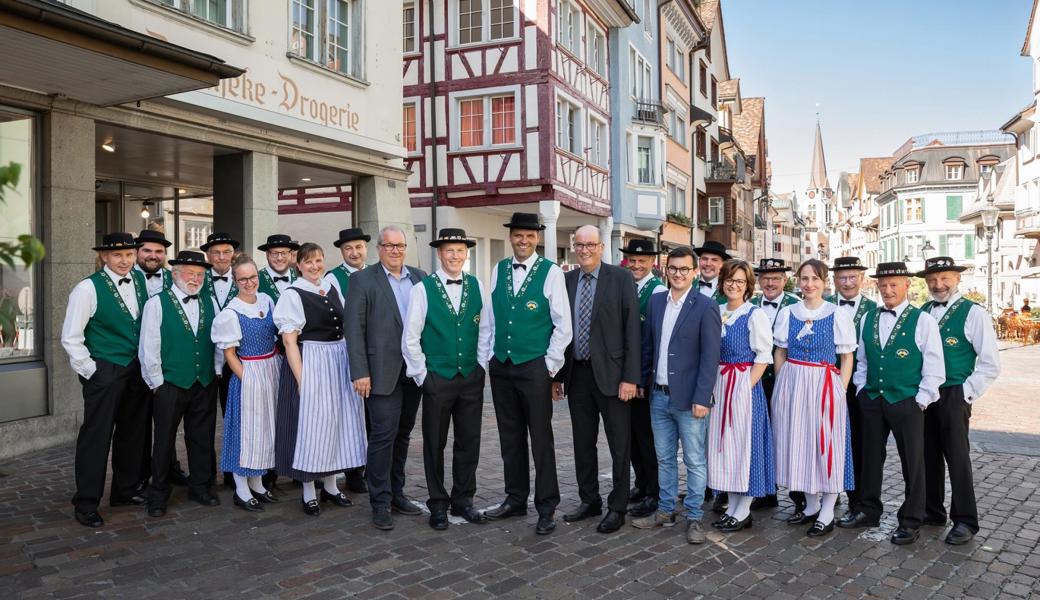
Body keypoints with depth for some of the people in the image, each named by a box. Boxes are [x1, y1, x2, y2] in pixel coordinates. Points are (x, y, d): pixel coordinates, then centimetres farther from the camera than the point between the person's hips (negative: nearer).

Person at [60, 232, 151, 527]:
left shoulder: (140, 280, 4)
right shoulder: (88, 288, -11)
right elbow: (70, 338, -9)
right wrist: (91, 371, -9)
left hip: (137, 369, 6)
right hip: (104, 371, -6)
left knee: (132, 432, 14)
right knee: (96, 435, -2)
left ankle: (125, 490, 29)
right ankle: (86, 503, 10)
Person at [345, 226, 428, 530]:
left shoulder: (420, 277, 10)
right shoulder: (363, 280, -3)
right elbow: (354, 329, -7)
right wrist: (360, 372, -13)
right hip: (383, 371, -5)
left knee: (402, 434, 13)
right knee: (384, 434, -4)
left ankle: (396, 493, 24)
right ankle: (380, 503, 7)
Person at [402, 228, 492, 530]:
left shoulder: (477, 287, 3)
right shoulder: (423, 289, -7)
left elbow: (485, 330, 9)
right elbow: (410, 338, -5)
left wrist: (482, 365, 4)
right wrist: (422, 375, -5)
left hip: (472, 377, 3)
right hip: (437, 378, -3)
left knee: (469, 442, 10)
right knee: (435, 444, 8)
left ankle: (463, 500, 26)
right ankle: (438, 504, 23)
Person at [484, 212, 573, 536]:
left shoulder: (551, 272, -7)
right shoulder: (499, 270, 7)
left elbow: (563, 324, -6)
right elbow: (491, 318, 12)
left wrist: (550, 365, -7)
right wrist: (490, 358, 9)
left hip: (534, 367, -5)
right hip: (501, 366, 5)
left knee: (541, 439, 2)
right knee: (510, 437, 14)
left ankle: (547, 508, 14)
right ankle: (515, 499, 28)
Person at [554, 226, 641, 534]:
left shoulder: (619, 278, -5)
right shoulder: (566, 280, 7)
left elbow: (631, 329, -8)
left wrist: (630, 377, -13)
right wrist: (557, 375, 8)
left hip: (610, 373, -4)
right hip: (577, 374, 4)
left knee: (619, 445, 5)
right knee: (583, 443, 14)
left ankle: (617, 508, 18)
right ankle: (589, 501, 29)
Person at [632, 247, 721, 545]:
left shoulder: (706, 306, -9)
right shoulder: (656, 301, 8)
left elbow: (710, 357, -12)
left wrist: (702, 398, -16)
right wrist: (642, 381, 10)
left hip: (689, 398, -5)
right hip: (659, 396, 5)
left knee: (695, 461, 5)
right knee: (664, 458, 16)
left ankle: (694, 518, 16)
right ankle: (665, 511, 28)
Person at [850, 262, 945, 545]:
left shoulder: (922, 320, -7)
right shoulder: (868, 319, 7)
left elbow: (934, 369, -7)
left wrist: (920, 402, -10)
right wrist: (862, 390, 8)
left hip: (907, 403, -4)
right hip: (871, 401, 4)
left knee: (912, 462, 5)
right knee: (871, 457, 14)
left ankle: (911, 521, 18)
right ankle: (869, 510, 28)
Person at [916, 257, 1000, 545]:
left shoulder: (973, 313, -7)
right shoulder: (922, 313, 8)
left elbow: (990, 364, -8)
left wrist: (966, 393, -10)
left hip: (953, 396, -5)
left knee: (957, 457, 0)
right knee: (929, 455, 12)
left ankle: (965, 521, 12)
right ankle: (932, 511, 26)